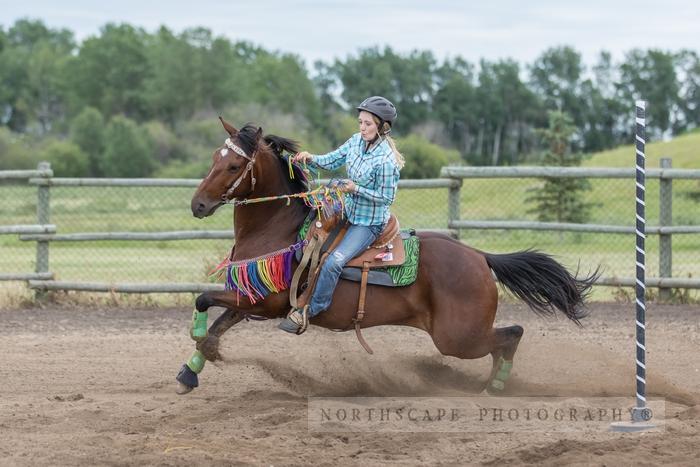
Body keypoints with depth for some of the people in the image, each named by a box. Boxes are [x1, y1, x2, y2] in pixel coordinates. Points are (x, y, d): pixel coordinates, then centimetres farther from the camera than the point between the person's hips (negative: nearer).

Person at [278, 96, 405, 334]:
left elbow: (387, 197, -19)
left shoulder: (386, 160, -26)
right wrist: (311, 158, -11)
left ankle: (311, 310, -11)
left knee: (333, 262, -25)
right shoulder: (356, 141, -3)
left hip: (369, 223, -9)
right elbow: (332, 160, 7)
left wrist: (356, 189, -25)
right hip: (349, 212, 9)